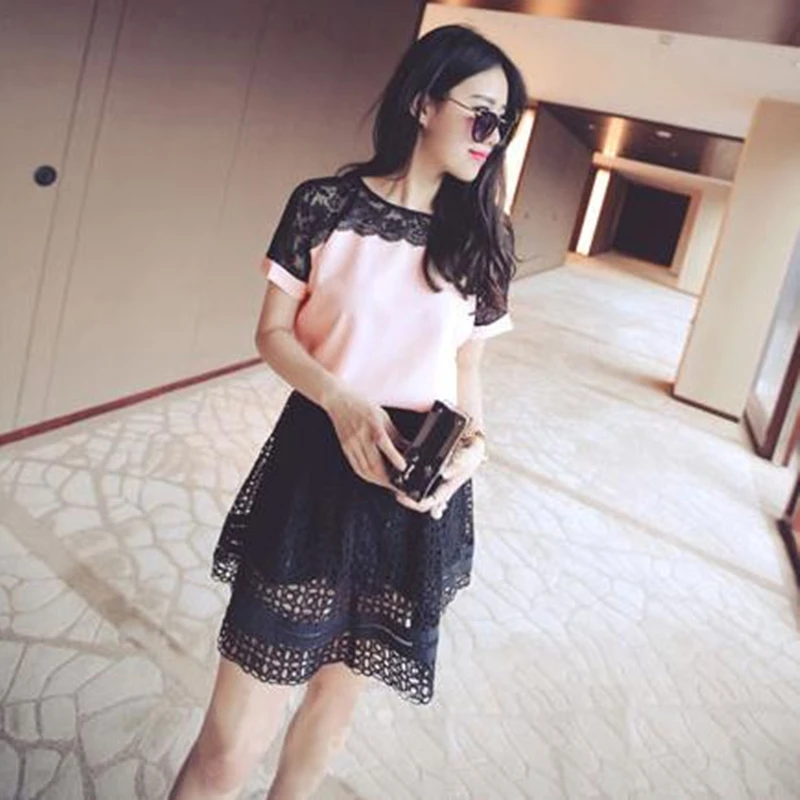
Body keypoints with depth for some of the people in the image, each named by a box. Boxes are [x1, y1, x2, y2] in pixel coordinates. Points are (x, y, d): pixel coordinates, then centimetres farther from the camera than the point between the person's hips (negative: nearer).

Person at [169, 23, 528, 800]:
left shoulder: (479, 241, 5)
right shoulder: (324, 205, -4)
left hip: (418, 485, 3)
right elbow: (273, 333, 0)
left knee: (338, 694, 18)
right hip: (317, 465, -3)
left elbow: (467, 365, 10)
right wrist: (341, 400, -19)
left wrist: (471, 439, -10)